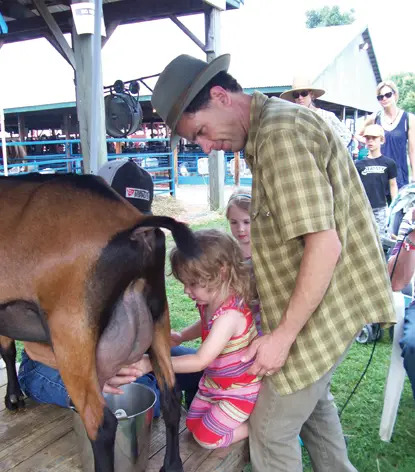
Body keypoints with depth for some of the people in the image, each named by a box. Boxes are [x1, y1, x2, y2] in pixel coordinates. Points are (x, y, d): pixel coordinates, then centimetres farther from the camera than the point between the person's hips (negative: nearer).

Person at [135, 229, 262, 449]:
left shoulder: (230, 315, -36)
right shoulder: (210, 303, -9)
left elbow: (201, 361, -37)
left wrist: (151, 363, -37)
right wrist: (181, 336, 1)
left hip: (239, 390, -8)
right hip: (213, 382, 9)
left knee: (206, 437, -5)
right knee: (192, 424, 14)